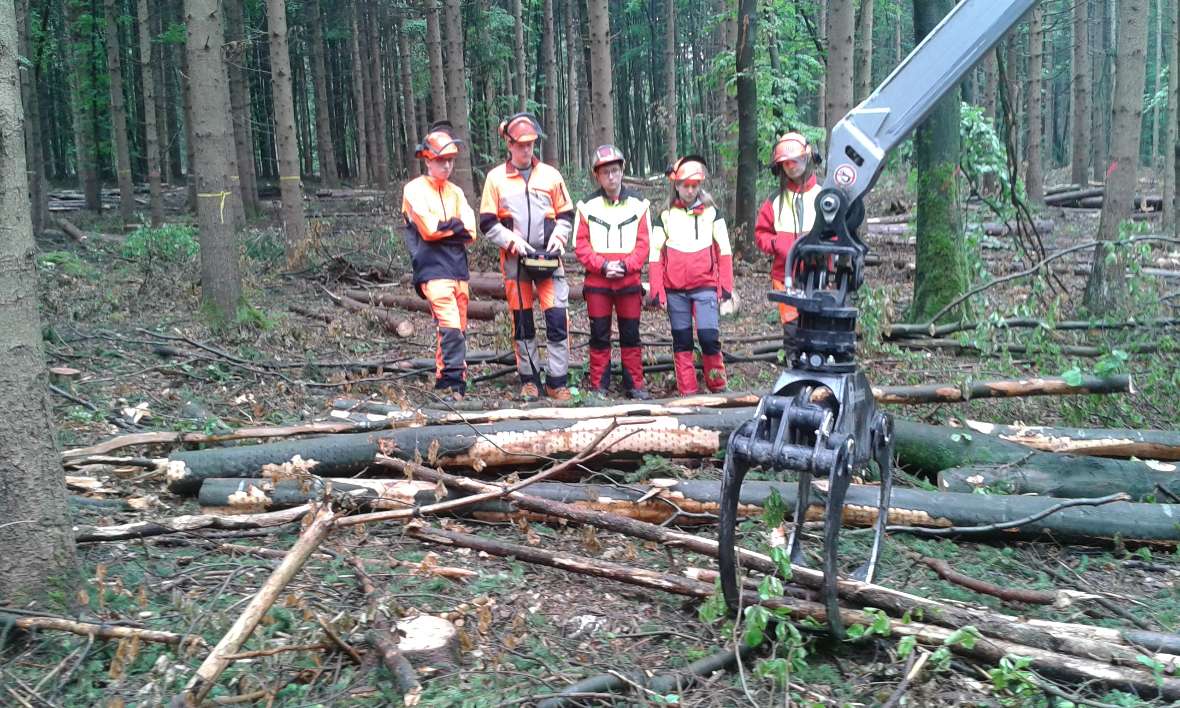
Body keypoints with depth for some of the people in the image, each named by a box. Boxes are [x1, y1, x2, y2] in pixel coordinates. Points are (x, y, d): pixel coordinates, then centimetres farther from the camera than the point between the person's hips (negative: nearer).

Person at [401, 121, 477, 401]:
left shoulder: (456, 192, 16)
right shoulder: (415, 190, -2)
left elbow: (470, 233, 4)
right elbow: (429, 229, -14)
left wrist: (443, 226, -8)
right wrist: (456, 226, -1)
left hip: (459, 268, 7)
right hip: (433, 269, -7)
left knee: (457, 328, 9)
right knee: (451, 326, -18)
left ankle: (444, 379, 18)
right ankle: (454, 383, -15)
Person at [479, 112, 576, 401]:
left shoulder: (550, 174, 7)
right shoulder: (496, 178, 3)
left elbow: (566, 215, 11)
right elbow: (488, 223, 1)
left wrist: (558, 238, -7)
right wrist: (513, 241, -13)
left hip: (549, 259, 0)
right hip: (515, 261, 0)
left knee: (558, 319, -7)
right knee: (522, 321, 7)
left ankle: (557, 381, 1)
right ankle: (529, 379, 18)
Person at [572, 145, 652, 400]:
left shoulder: (637, 203, 3)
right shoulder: (587, 205, 1)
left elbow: (644, 243, 0)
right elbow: (580, 245, -2)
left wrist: (624, 266, -13)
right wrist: (603, 266, -14)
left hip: (629, 281, 0)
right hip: (597, 282, 0)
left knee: (630, 335, 6)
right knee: (599, 335, 6)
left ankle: (635, 384, 15)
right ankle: (599, 385, 14)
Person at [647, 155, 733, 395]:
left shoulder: (711, 213, 8)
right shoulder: (665, 217, 7)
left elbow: (724, 251, 5)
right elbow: (655, 256, 3)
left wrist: (726, 285, -3)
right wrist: (656, 292, -4)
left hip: (705, 287, -1)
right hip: (675, 289, 1)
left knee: (709, 337, -11)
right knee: (681, 341, 6)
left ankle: (718, 388, 6)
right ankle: (688, 392, 13)